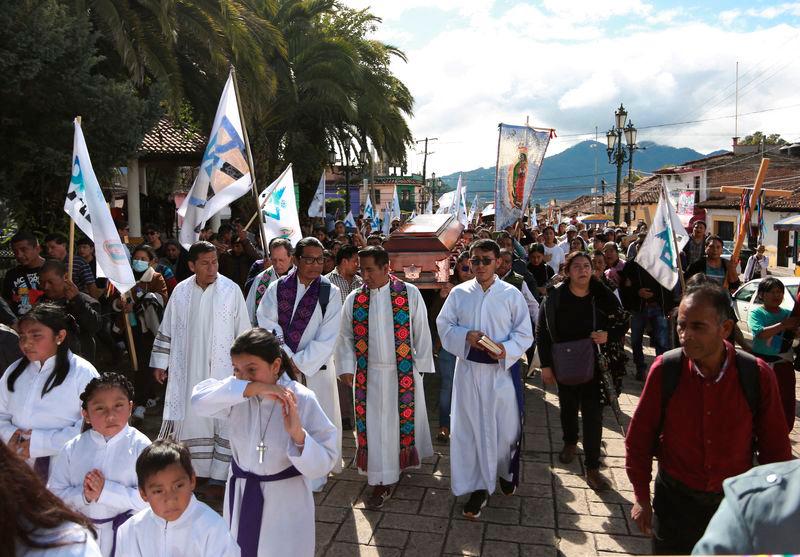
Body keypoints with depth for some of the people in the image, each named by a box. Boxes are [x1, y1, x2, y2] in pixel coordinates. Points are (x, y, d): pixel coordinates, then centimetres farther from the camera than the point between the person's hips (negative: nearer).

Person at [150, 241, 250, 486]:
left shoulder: (231, 290, -6)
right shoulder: (181, 291, 2)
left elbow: (243, 332, -2)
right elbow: (167, 329, 9)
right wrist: (160, 363, 9)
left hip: (222, 369, -2)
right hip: (187, 370, 3)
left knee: (222, 420, 1)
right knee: (188, 417, 9)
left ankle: (219, 474, 13)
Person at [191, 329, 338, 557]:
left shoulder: (301, 400, -21)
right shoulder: (238, 394, -10)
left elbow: (323, 464, -19)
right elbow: (199, 399, -30)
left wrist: (298, 433, -37)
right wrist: (251, 388, -38)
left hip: (285, 500, -4)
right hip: (241, 495, 4)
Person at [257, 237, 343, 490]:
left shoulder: (330, 292, -6)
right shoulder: (277, 288, 0)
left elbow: (327, 339, -10)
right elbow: (268, 324, -5)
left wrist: (299, 362, -12)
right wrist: (287, 358, -13)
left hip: (315, 369, -1)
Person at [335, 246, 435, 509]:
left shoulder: (410, 294, -7)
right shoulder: (354, 299, -1)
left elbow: (421, 331, -3)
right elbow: (345, 337, 4)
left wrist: (420, 364, -4)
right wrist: (346, 367, -5)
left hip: (403, 372, -1)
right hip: (369, 374, 2)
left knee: (405, 417, 12)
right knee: (374, 424, 5)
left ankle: (406, 457, 39)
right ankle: (383, 481, 16)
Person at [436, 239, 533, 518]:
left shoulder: (512, 294, -3)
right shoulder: (459, 293, 1)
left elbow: (524, 333, -1)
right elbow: (444, 325, 3)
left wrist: (506, 349, -20)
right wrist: (466, 336, -15)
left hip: (502, 369, -1)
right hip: (468, 369, 1)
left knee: (505, 425, 10)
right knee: (470, 427, 4)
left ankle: (506, 472, 39)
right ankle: (479, 487, 19)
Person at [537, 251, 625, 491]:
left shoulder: (603, 296, -9)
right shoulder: (555, 297, -10)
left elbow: (622, 324, 4)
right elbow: (542, 332, -4)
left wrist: (609, 335, -18)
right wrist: (545, 365, -6)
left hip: (594, 365, -1)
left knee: (593, 414, -2)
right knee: (568, 408, 20)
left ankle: (592, 468, 8)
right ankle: (570, 442, 48)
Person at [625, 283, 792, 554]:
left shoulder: (758, 376, -16)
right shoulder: (665, 369, -17)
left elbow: (775, 448, -2)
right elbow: (639, 437, -7)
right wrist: (642, 499, -1)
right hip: (675, 499, -1)